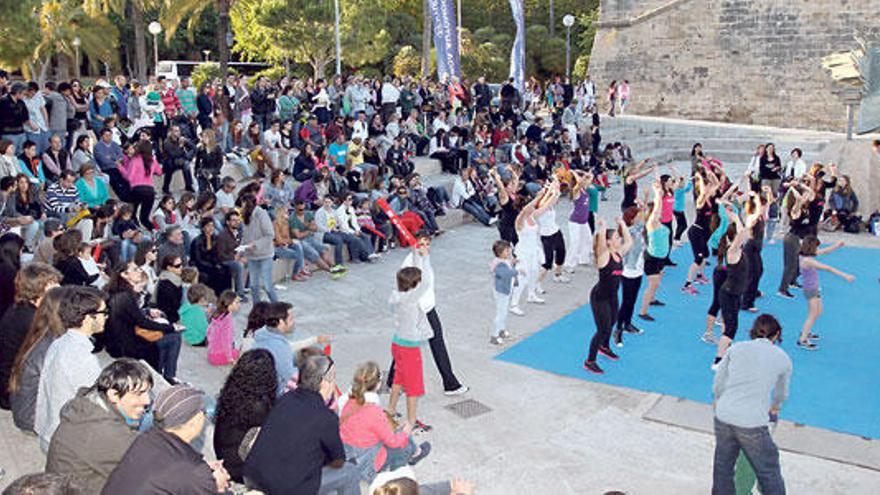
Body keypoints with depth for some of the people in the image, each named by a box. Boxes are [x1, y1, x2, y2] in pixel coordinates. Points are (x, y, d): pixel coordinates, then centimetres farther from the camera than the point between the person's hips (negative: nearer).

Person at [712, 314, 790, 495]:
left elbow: (717, 386, 9)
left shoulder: (736, 348, 8)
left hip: (723, 417, 2)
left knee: (723, 469, 17)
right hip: (752, 424, -2)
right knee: (769, 474, 14)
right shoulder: (782, 358, 7)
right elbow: (782, 394, 25)